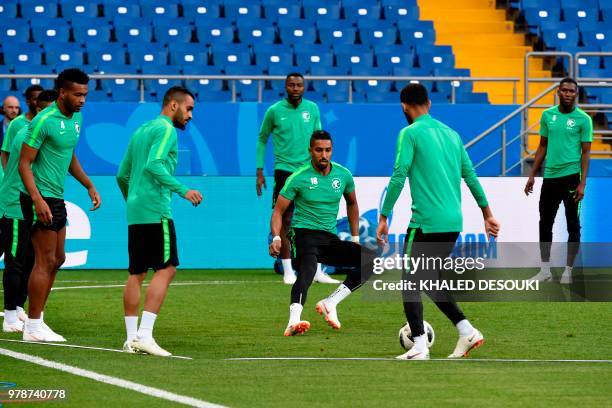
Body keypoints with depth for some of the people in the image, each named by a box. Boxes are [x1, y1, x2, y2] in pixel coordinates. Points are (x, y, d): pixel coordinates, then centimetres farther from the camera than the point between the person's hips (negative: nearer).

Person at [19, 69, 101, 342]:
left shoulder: (76, 118, 11)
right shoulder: (43, 121, -17)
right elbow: (24, 163, -17)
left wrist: (89, 185, 19)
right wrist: (38, 199, -26)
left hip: (57, 197, 9)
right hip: (40, 198, -9)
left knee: (57, 259, 14)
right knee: (46, 261, -8)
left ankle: (35, 320, 21)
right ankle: (33, 327, -3)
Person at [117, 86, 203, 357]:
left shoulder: (140, 131, 22)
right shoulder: (166, 130, -5)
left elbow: (122, 175, 25)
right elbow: (153, 165, -21)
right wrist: (182, 190, -23)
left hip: (135, 212, 9)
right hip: (156, 211, -9)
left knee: (137, 273, 9)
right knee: (166, 269, -9)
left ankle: (132, 337, 7)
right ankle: (144, 335, -18)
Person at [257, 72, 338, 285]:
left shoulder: (312, 108, 5)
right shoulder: (274, 111, -1)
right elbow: (262, 139, 10)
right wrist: (260, 171, 6)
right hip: (284, 170, -2)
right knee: (284, 220, -3)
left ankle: (317, 271, 10)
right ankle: (288, 271, 3)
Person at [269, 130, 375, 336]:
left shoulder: (343, 175, 7)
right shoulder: (298, 178, -5)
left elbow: (352, 204, 26)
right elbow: (278, 211, -2)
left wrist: (355, 238, 21)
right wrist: (276, 238, -19)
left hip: (330, 238, 5)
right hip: (304, 234, -5)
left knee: (370, 258, -18)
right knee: (307, 270, -37)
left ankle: (330, 303, -22)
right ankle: (293, 321, -57)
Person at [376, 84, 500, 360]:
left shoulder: (410, 134, -5)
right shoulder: (451, 134, 15)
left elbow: (398, 178, -12)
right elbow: (470, 176, 17)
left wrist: (383, 218, -8)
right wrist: (487, 214, 22)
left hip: (426, 222, -7)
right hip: (453, 223, 7)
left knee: (410, 283, 1)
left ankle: (419, 348, -8)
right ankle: (467, 332, 10)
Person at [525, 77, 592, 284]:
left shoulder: (583, 119, -4)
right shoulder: (548, 115, 8)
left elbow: (585, 153, -5)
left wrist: (582, 184, -12)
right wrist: (532, 175, 10)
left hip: (571, 176, -4)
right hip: (550, 176, 4)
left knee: (573, 226, 1)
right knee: (545, 224, 8)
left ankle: (568, 271, 9)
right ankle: (545, 270, 17)